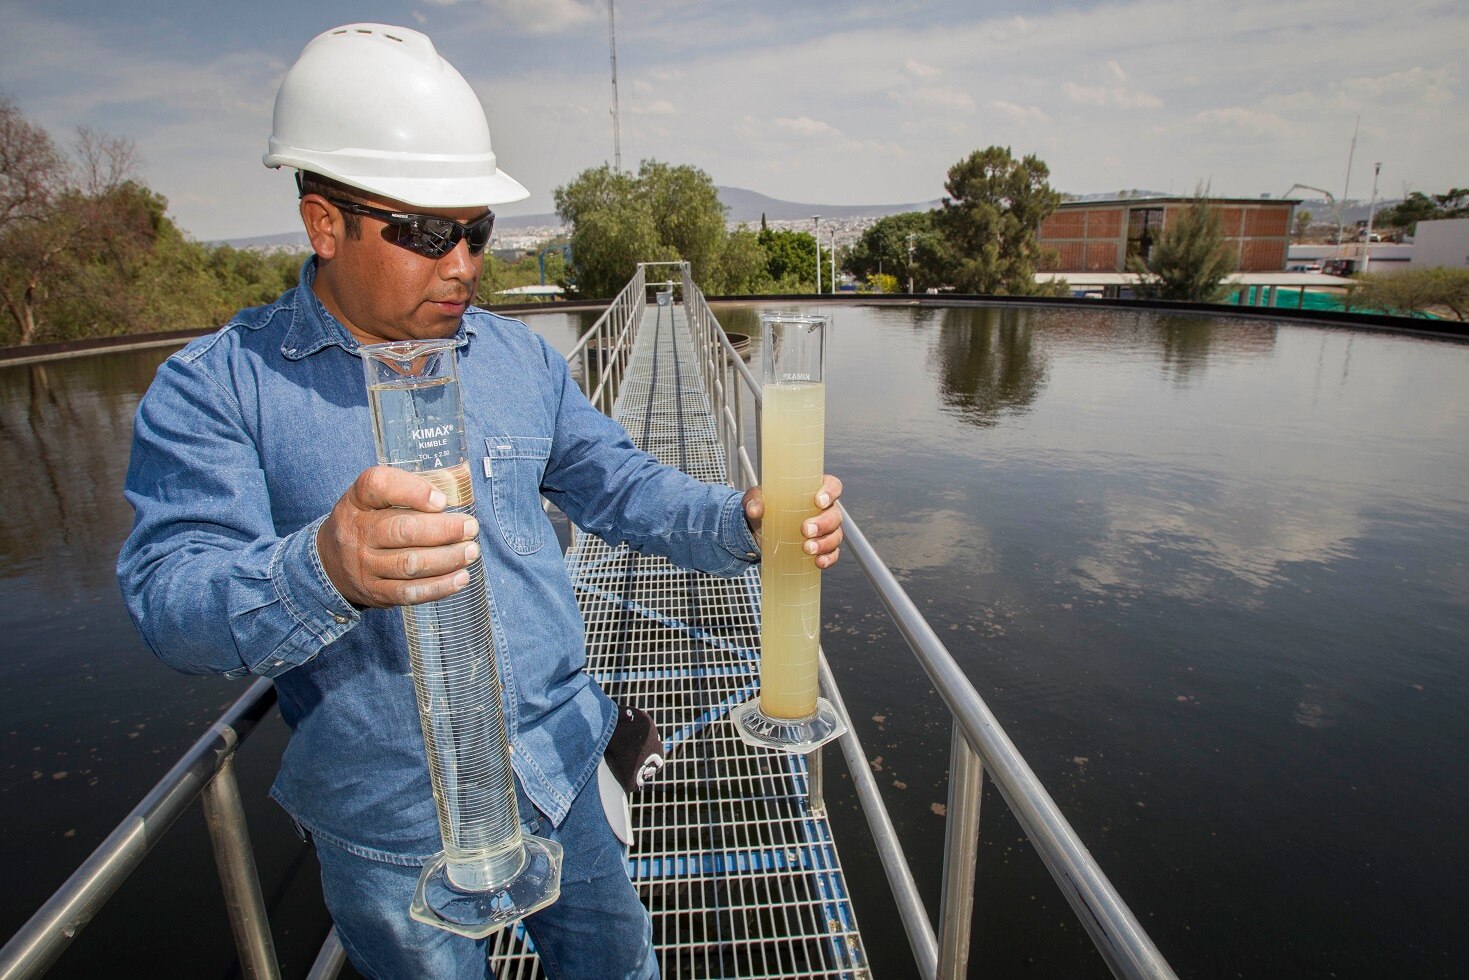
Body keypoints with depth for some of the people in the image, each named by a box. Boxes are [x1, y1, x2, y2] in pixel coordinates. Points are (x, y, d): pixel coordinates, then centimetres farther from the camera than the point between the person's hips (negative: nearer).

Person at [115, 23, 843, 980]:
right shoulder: (212, 389, -11)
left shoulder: (520, 355, 1)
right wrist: (324, 571, -43)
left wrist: (743, 521, -18)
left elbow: (622, 486, 0)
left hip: (559, 772, 4)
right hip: (391, 828, -3)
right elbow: (173, 598, -21)